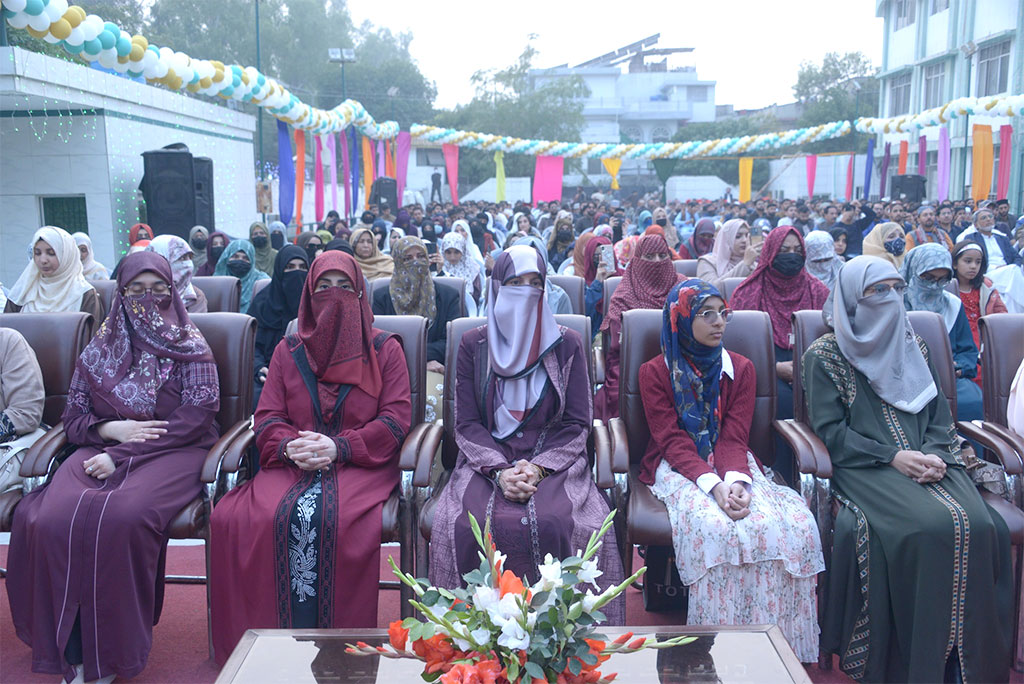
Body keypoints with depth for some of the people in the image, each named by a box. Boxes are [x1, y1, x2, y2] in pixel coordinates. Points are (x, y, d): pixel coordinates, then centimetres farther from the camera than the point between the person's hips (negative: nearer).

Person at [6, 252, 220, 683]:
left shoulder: (191, 348, 6)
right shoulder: (99, 351, 17)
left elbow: (197, 417, -6)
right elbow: (72, 419, 17)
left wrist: (122, 454, -13)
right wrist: (111, 429, -7)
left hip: (172, 453, -4)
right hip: (103, 451, 4)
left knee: (122, 517, -36)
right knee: (51, 520, -29)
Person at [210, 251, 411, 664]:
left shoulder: (384, 349, 9)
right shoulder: (288, 351, 18)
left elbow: (396, 420, -1)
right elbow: (266, 417, 12)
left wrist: (338, 447, -15)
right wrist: (290, 446, -12)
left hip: (360, 464, -3)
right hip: (292, 465, 4)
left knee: (327, 519, -36)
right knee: (233, 518, -27)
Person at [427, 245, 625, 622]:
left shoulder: (567, 346, 7)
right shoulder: (474, 345, 8)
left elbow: (577, 424, 4)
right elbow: (466, 424, 3)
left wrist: (538, 468, -13)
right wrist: (499, 471, -14)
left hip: (554, 461, 0)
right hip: (487, 460, 1)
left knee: (555, 524, -31)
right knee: (463, 524, -29)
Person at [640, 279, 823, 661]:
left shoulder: (740, 369, 9)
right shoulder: (655, 373, 0)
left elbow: (734, 438, -1)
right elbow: (673, 442, -9)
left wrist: (736, 481, -22)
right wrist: (712, 484, -25)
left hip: (730, 467, 4)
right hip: (679, 469, -3)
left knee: (795, 524, -26)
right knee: (716, 527, -35)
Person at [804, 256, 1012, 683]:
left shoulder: (912, 346, 20)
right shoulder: (825, 355, 4)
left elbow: (939, 414, 15)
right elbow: (829, 429, -4)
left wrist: (934, 455, -6)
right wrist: (891, 456, -14)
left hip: (927, 464, 5)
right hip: (864, 468, -5)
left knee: (978, 526, -24)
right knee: (926, 528, -31)